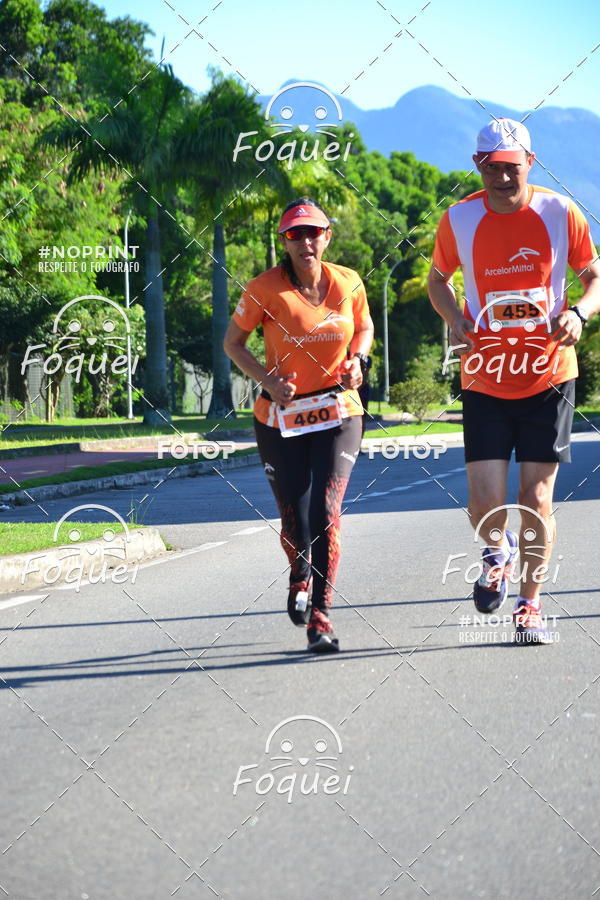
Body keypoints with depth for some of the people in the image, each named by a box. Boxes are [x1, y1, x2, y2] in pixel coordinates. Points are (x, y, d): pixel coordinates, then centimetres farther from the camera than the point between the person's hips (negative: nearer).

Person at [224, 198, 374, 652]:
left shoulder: (348, 283, -3)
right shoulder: (265, 289, -10)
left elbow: (364, 326, 17)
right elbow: (233, 342, 2)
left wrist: (357, 360, -4)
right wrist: (267, 380, -13)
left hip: (338, 414, 1)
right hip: (281, 418, -1)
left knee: (326, 510, -14)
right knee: (294, 520, 3)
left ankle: (320, 616, -9)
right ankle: (300, 574, 39)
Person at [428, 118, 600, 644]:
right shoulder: (458, 220, -3)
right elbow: (439, 279, 15)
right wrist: (455, 321, -5)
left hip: (548, 377, 0)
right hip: (485, 380, 1)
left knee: (536, 498, 0)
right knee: (486, 505, -8)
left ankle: (530, 604, 19)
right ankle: (498, 552, 28)